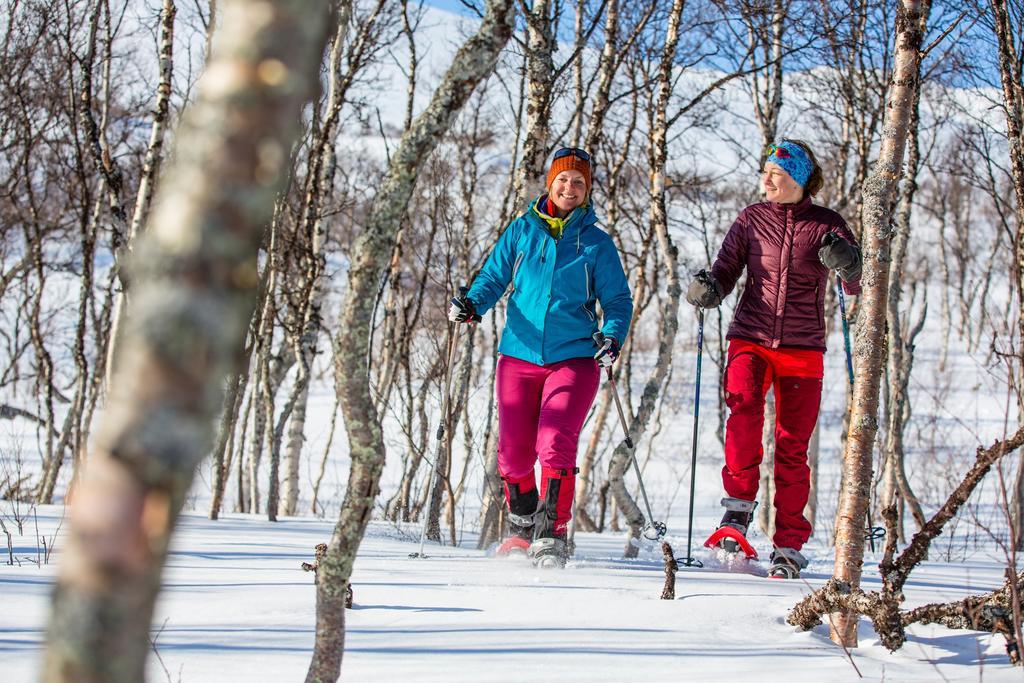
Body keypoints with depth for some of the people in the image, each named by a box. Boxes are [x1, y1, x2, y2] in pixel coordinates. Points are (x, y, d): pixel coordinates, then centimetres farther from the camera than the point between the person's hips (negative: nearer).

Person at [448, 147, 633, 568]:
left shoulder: (596, 243, 4)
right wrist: (472, 304, -11)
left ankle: (551, 536, -8)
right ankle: (523, 526, 27)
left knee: (556, 445, -18)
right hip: (519, 355, 2)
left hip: (574, 357, -2)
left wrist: (613, 336, -13)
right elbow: (494, 276, 9)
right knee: (513, 454, 2)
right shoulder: (522, 230, 8)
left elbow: (618, 299, 6)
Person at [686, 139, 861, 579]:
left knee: (792, 447, -1)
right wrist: (708, 289, -17)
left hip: (803, 348, -1)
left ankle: (789, 547, 9)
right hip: (751, 339, 1)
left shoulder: (826, 225, 1)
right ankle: (739, 506, -13)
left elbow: (855, 287, -6)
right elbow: (725, 273, 5)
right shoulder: (752, 220, 5)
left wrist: (847, 263, -27)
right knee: (744, 407, -28)